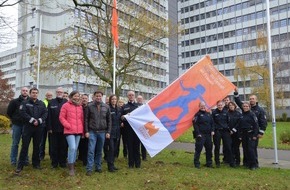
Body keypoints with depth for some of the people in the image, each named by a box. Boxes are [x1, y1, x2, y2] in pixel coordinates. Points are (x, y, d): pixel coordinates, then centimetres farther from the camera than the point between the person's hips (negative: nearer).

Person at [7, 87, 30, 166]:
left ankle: (25, 160, 16)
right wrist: (15, 119, 6)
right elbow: (9, 112, 5)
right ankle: (13, 161, 14)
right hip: (17, 125, -1)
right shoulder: (14, 101, 0)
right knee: (15, 143, 6)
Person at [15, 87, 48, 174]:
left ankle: (36, 163, 20)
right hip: (28, 127, -3)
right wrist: (32, 120, -16)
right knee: (25, 146, -2)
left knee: (37, 146, 9)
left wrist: (39, 121, -13)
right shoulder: (25, 103, 2)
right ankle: (20, 165, 5)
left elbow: (45, 113, 2)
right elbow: (23, 113, -10)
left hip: (38, 128, 3)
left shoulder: (41, 103, 10)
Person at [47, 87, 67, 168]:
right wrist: (49, 127, -7)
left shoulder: (66, 102, 3)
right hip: (54, 129, 0)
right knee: (54, 146, 8)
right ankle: (54, 163, 19)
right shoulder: (51, 103, 4)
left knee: (63, 146, 8)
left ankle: (63, 162, 19)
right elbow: (48, 116, -1)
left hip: (64, 129, 0)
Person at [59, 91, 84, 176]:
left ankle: (72, 165, 24)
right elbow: (61, 117, -2)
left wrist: (82, 129, 12)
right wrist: (68, 126, -11)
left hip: (79, 131, 5)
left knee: (75, 149, 10)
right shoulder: (66, 105, -1)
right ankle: (71, 168, -3)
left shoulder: (80, 107, 13)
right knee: (72, 148, -15)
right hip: (69, 131, -5)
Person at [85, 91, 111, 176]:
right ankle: (89, 169, 4)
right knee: (91, 151, -3)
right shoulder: (90, 106, -1)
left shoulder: (106, 107, 4)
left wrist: (108, 132, 1)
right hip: (92, 132, -2)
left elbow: (109, 120, 6)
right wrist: (86, 131, -5)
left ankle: (98, 167, 23)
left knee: (99, 151, 11)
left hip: (102, 132, 2)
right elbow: (86, 119, 0)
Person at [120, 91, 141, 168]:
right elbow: (121, 117, 6)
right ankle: (131, 164, 13)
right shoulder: (124, 107, 12)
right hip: (128, 129, 0)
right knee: (130, 146, 3)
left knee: (137, 146, 4)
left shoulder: (138, 106, 13)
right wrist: (124, 117, -14)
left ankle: (138, 163, 13)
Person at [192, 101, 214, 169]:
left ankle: (209, 163, 24)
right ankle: (196, 163, 3)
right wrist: (198, 133, -16)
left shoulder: (208, 114, 16)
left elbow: (212, 123, 18)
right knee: (198, 149, -6)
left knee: (209, 148, 11)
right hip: (200, 135, -6)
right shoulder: (197, 114, -3)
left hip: (208, 134, 6)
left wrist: (212, 131, 4)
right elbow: (195, 125, -9)